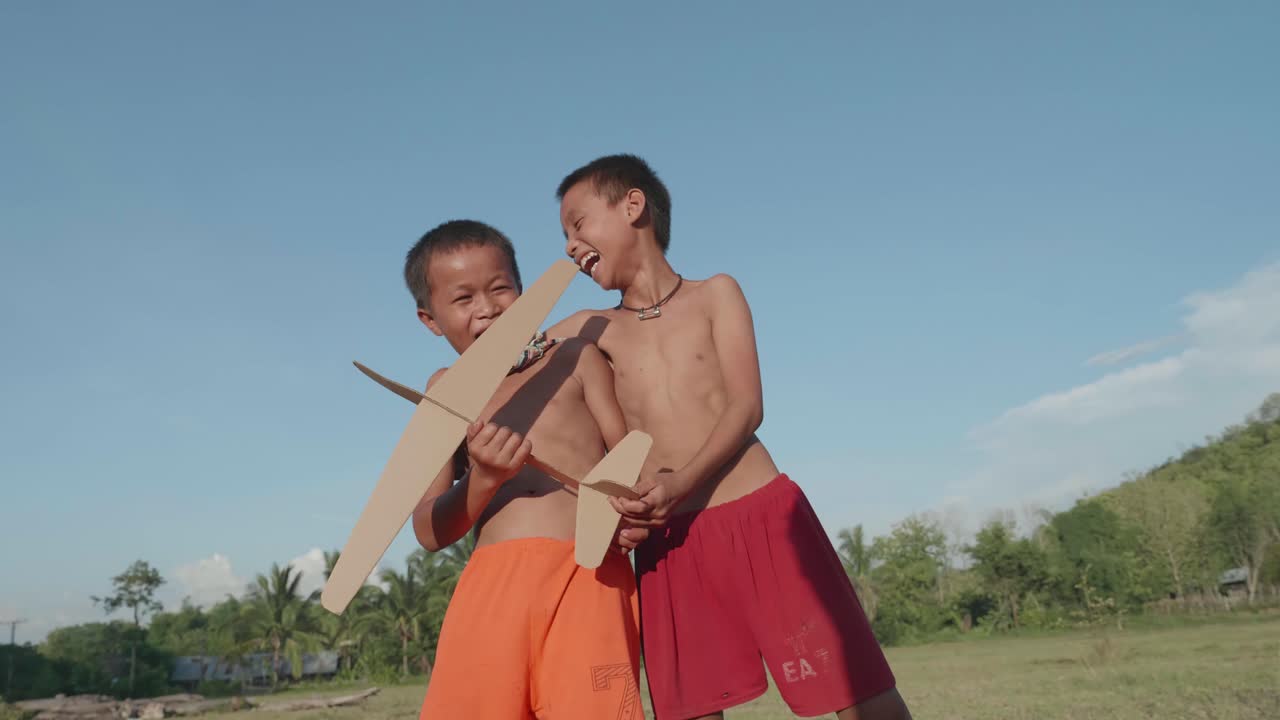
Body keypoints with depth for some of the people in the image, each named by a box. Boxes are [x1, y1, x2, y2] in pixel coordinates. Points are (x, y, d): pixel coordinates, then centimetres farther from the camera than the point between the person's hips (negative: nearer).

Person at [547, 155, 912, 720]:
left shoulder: (715, 294, 7)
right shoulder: (591, 331, 13)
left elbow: (747, 408, -3)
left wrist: (681, 482, -19)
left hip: (762, 517, -2)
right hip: (668, 543, 2)